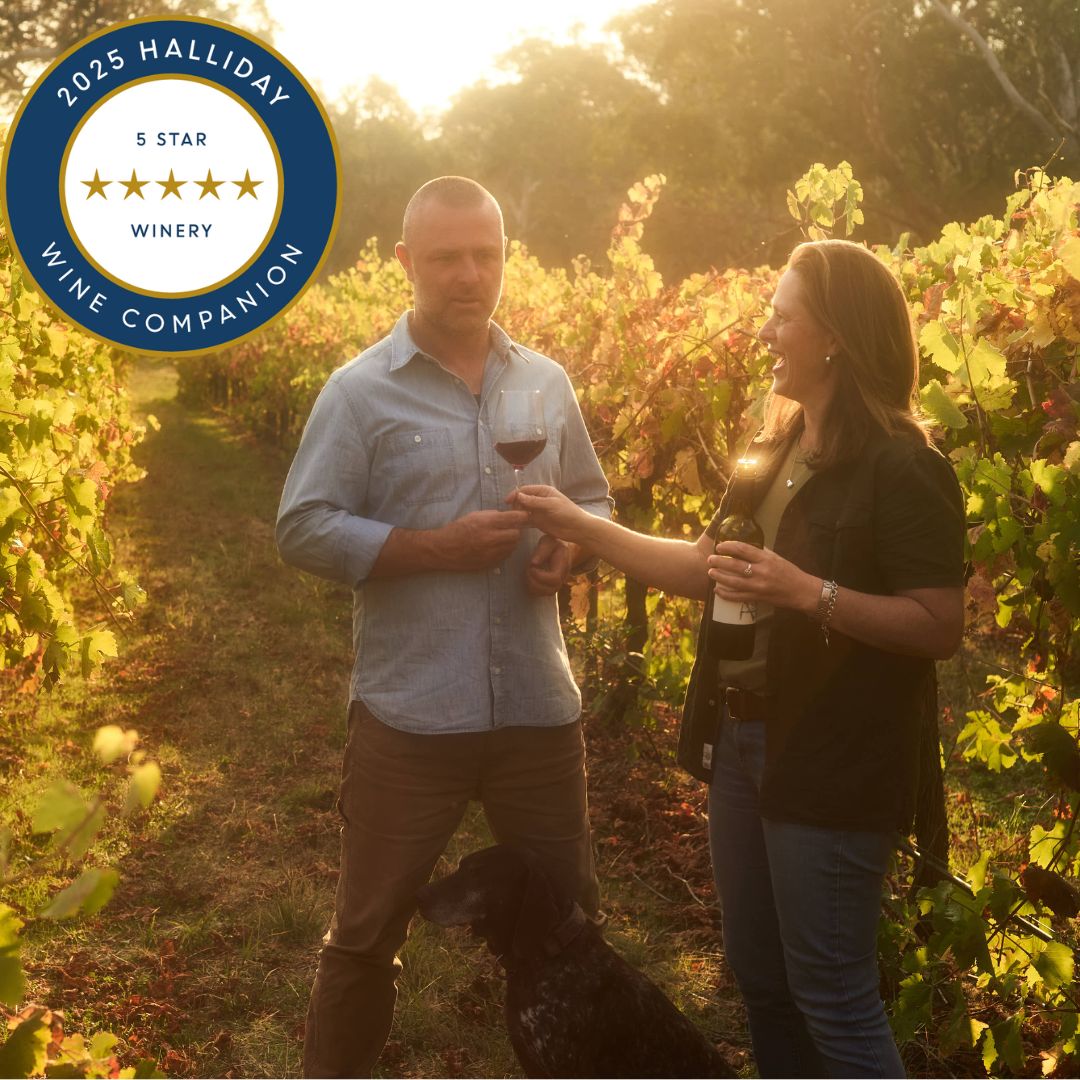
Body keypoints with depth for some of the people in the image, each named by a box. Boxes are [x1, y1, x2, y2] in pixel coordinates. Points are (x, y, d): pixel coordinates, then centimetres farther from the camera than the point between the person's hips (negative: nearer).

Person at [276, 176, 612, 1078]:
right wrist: (435, 546, -18)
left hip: (540, 706, 4)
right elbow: (304, 531, -9)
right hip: (409, 716, -4)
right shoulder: (361, 391, -5)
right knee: (369, 928, 11)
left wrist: (571, 548, -5)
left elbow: (593, 499, 18)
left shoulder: (547, 383, 8)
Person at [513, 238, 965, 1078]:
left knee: (832, 999, 2)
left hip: (833, 766, -9)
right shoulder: (780, 449, 11)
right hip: (742, 740, 9)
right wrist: (579, 525, 12)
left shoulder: (901, 469, -16)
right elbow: (708, 570, 15)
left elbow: (941, 629, -19)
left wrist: (807, 591, -26)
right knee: (760, 976, 19)